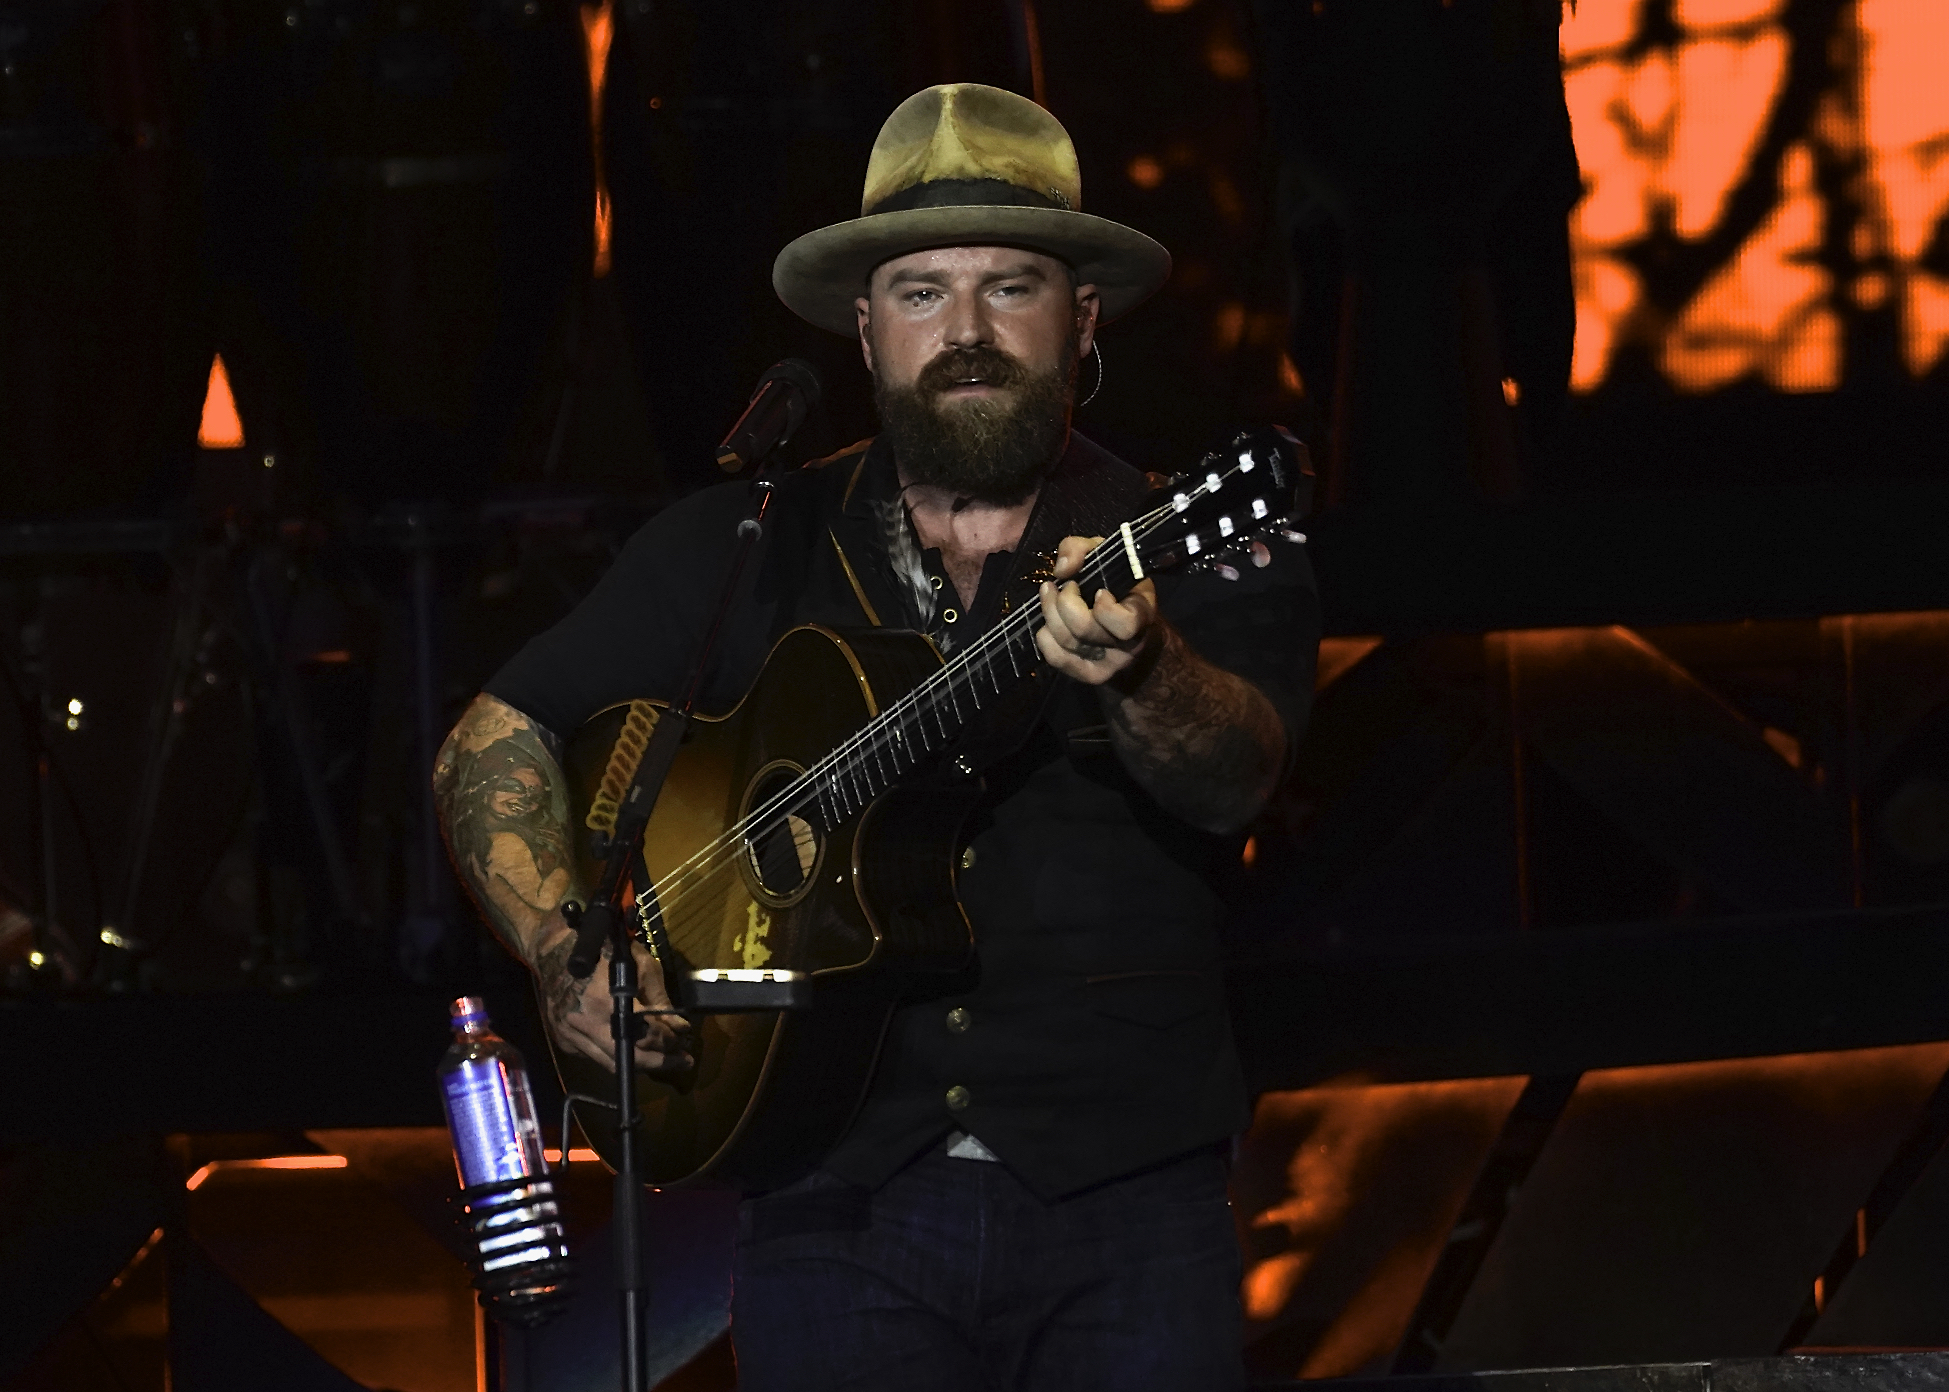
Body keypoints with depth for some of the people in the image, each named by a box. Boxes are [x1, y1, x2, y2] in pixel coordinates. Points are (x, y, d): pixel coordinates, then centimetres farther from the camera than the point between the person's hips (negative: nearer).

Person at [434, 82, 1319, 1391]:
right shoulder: (742, 552, 12)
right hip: (836, 1200, 1)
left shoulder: (1192, 553, 4)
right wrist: (570, 962, -2)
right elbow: (494, 744, 16)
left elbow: (1228, 778, -16)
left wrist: (1135, 673, -39)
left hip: (1123, 1200, -1)